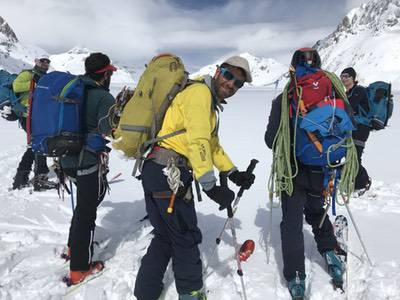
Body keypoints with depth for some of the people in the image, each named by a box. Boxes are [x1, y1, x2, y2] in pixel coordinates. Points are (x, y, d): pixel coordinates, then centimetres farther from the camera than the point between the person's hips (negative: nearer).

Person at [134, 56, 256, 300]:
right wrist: (211, 187, -19)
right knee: (186, 238, 5)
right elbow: (198, 142, -19)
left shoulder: (210, 103, 25)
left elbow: (212, 145, 28)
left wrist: (234, 173, 19)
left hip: (157, 171, 10)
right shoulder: (200, 92, -8)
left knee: (166, 236, 18)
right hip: (168, 172, -10)